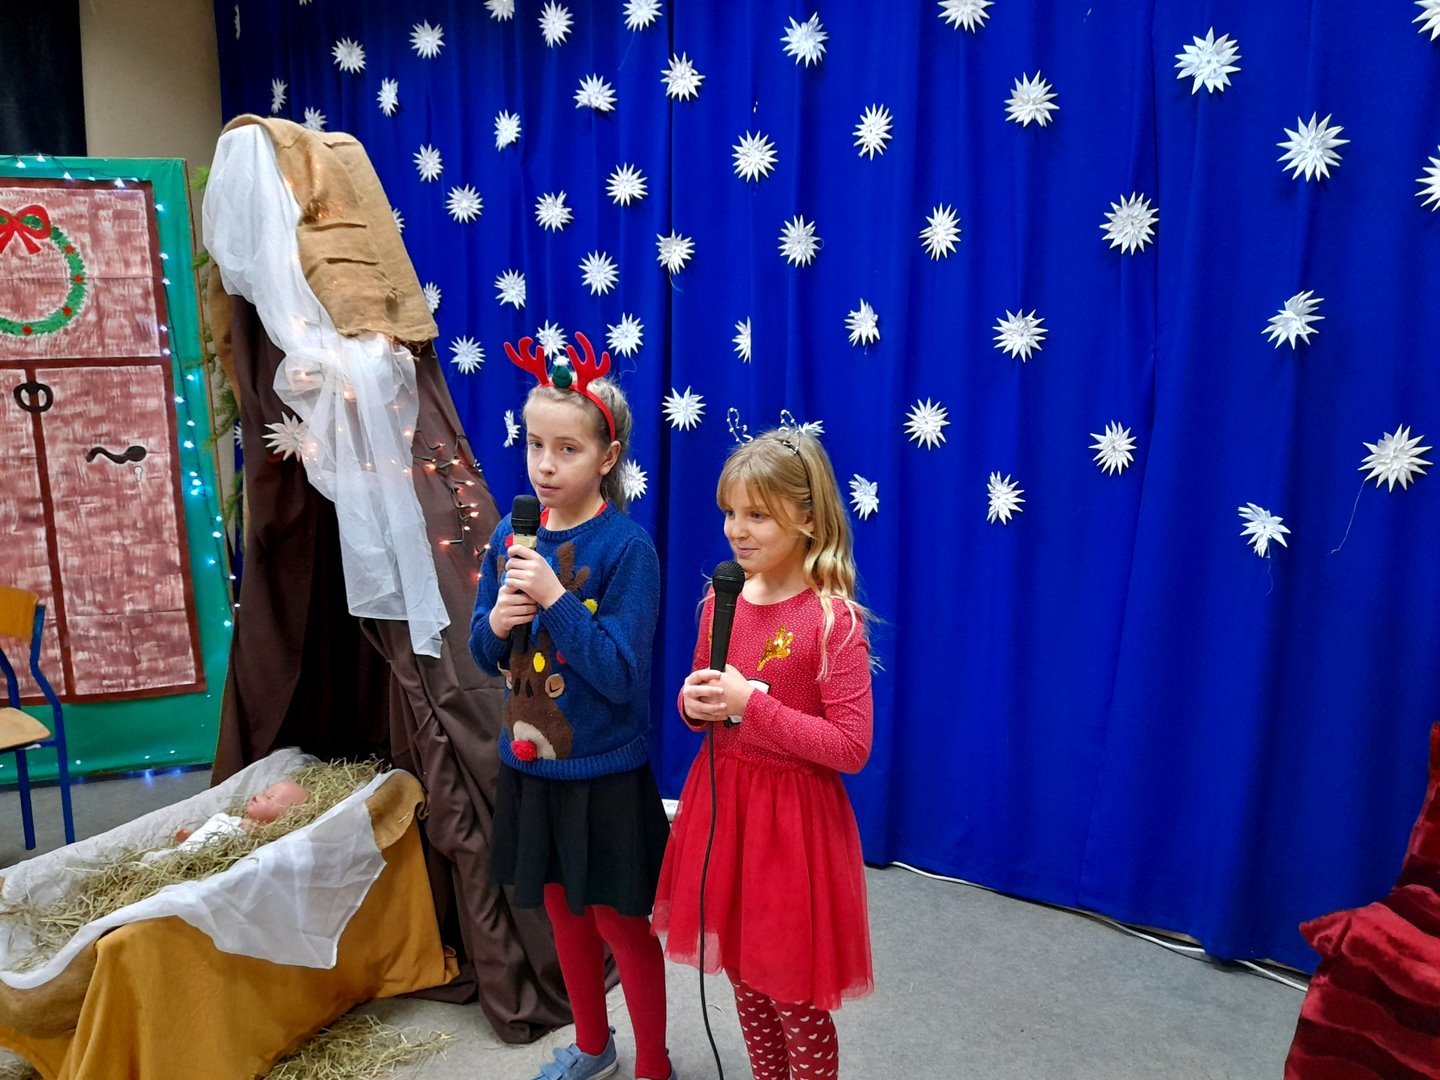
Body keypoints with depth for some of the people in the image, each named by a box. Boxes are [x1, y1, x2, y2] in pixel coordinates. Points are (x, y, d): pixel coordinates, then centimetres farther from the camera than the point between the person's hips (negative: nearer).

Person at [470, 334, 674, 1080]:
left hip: (603, 774, -6)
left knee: (620, 924, 11)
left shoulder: (626, 549, -18)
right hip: (529, 767, 6)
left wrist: (555, 599, -30)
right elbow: (483, 652, 5)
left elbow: (619, 675, -22)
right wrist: (495, 624, -17)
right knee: (564, 913, 22)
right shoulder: (510, 536, -2)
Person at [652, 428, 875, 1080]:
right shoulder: (719, 603, 0)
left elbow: (851, 748, -18)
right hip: (720, 803, 6)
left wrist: (753, 705, -23)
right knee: (744, 978, 21)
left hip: (794, 817, -6)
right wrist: (693, 703, -9)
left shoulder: (833, 618, -18)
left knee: (794, 997, 10)